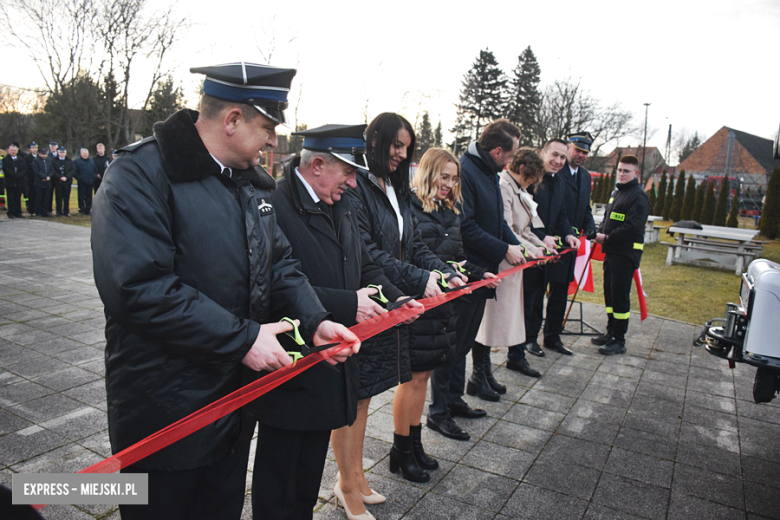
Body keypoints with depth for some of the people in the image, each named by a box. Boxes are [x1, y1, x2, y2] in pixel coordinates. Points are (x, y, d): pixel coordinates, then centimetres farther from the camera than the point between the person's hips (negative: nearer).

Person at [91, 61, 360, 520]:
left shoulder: (255, 181, 7)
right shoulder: (141, 175, -19)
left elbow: (281, 260, 9)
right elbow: (139, 288, -29)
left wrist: (315, 321, -8)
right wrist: (242, 337, -25)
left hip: (239, 396, 7)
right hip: (166, 412, -7)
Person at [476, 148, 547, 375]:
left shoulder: (519, 190, 16)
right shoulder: (503, 187, -16)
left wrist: (540, 245, 9)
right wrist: (532, 250, -16)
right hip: (501, 262, -10)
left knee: (515, 309, 17)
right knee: (496, 312, -4)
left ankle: (516, 356, 32)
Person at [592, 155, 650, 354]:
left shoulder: (639, 196, -11)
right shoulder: (616, 191, 17)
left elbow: (633, 227, -20)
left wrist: (608, 238, -14)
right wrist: (601, 233, 5)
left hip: (626, 253, -9)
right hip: (611, 250, 9)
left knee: (620, 295, -5)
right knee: (609, 292, 14)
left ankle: (619, 341, 3)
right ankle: (611, 333, 26)